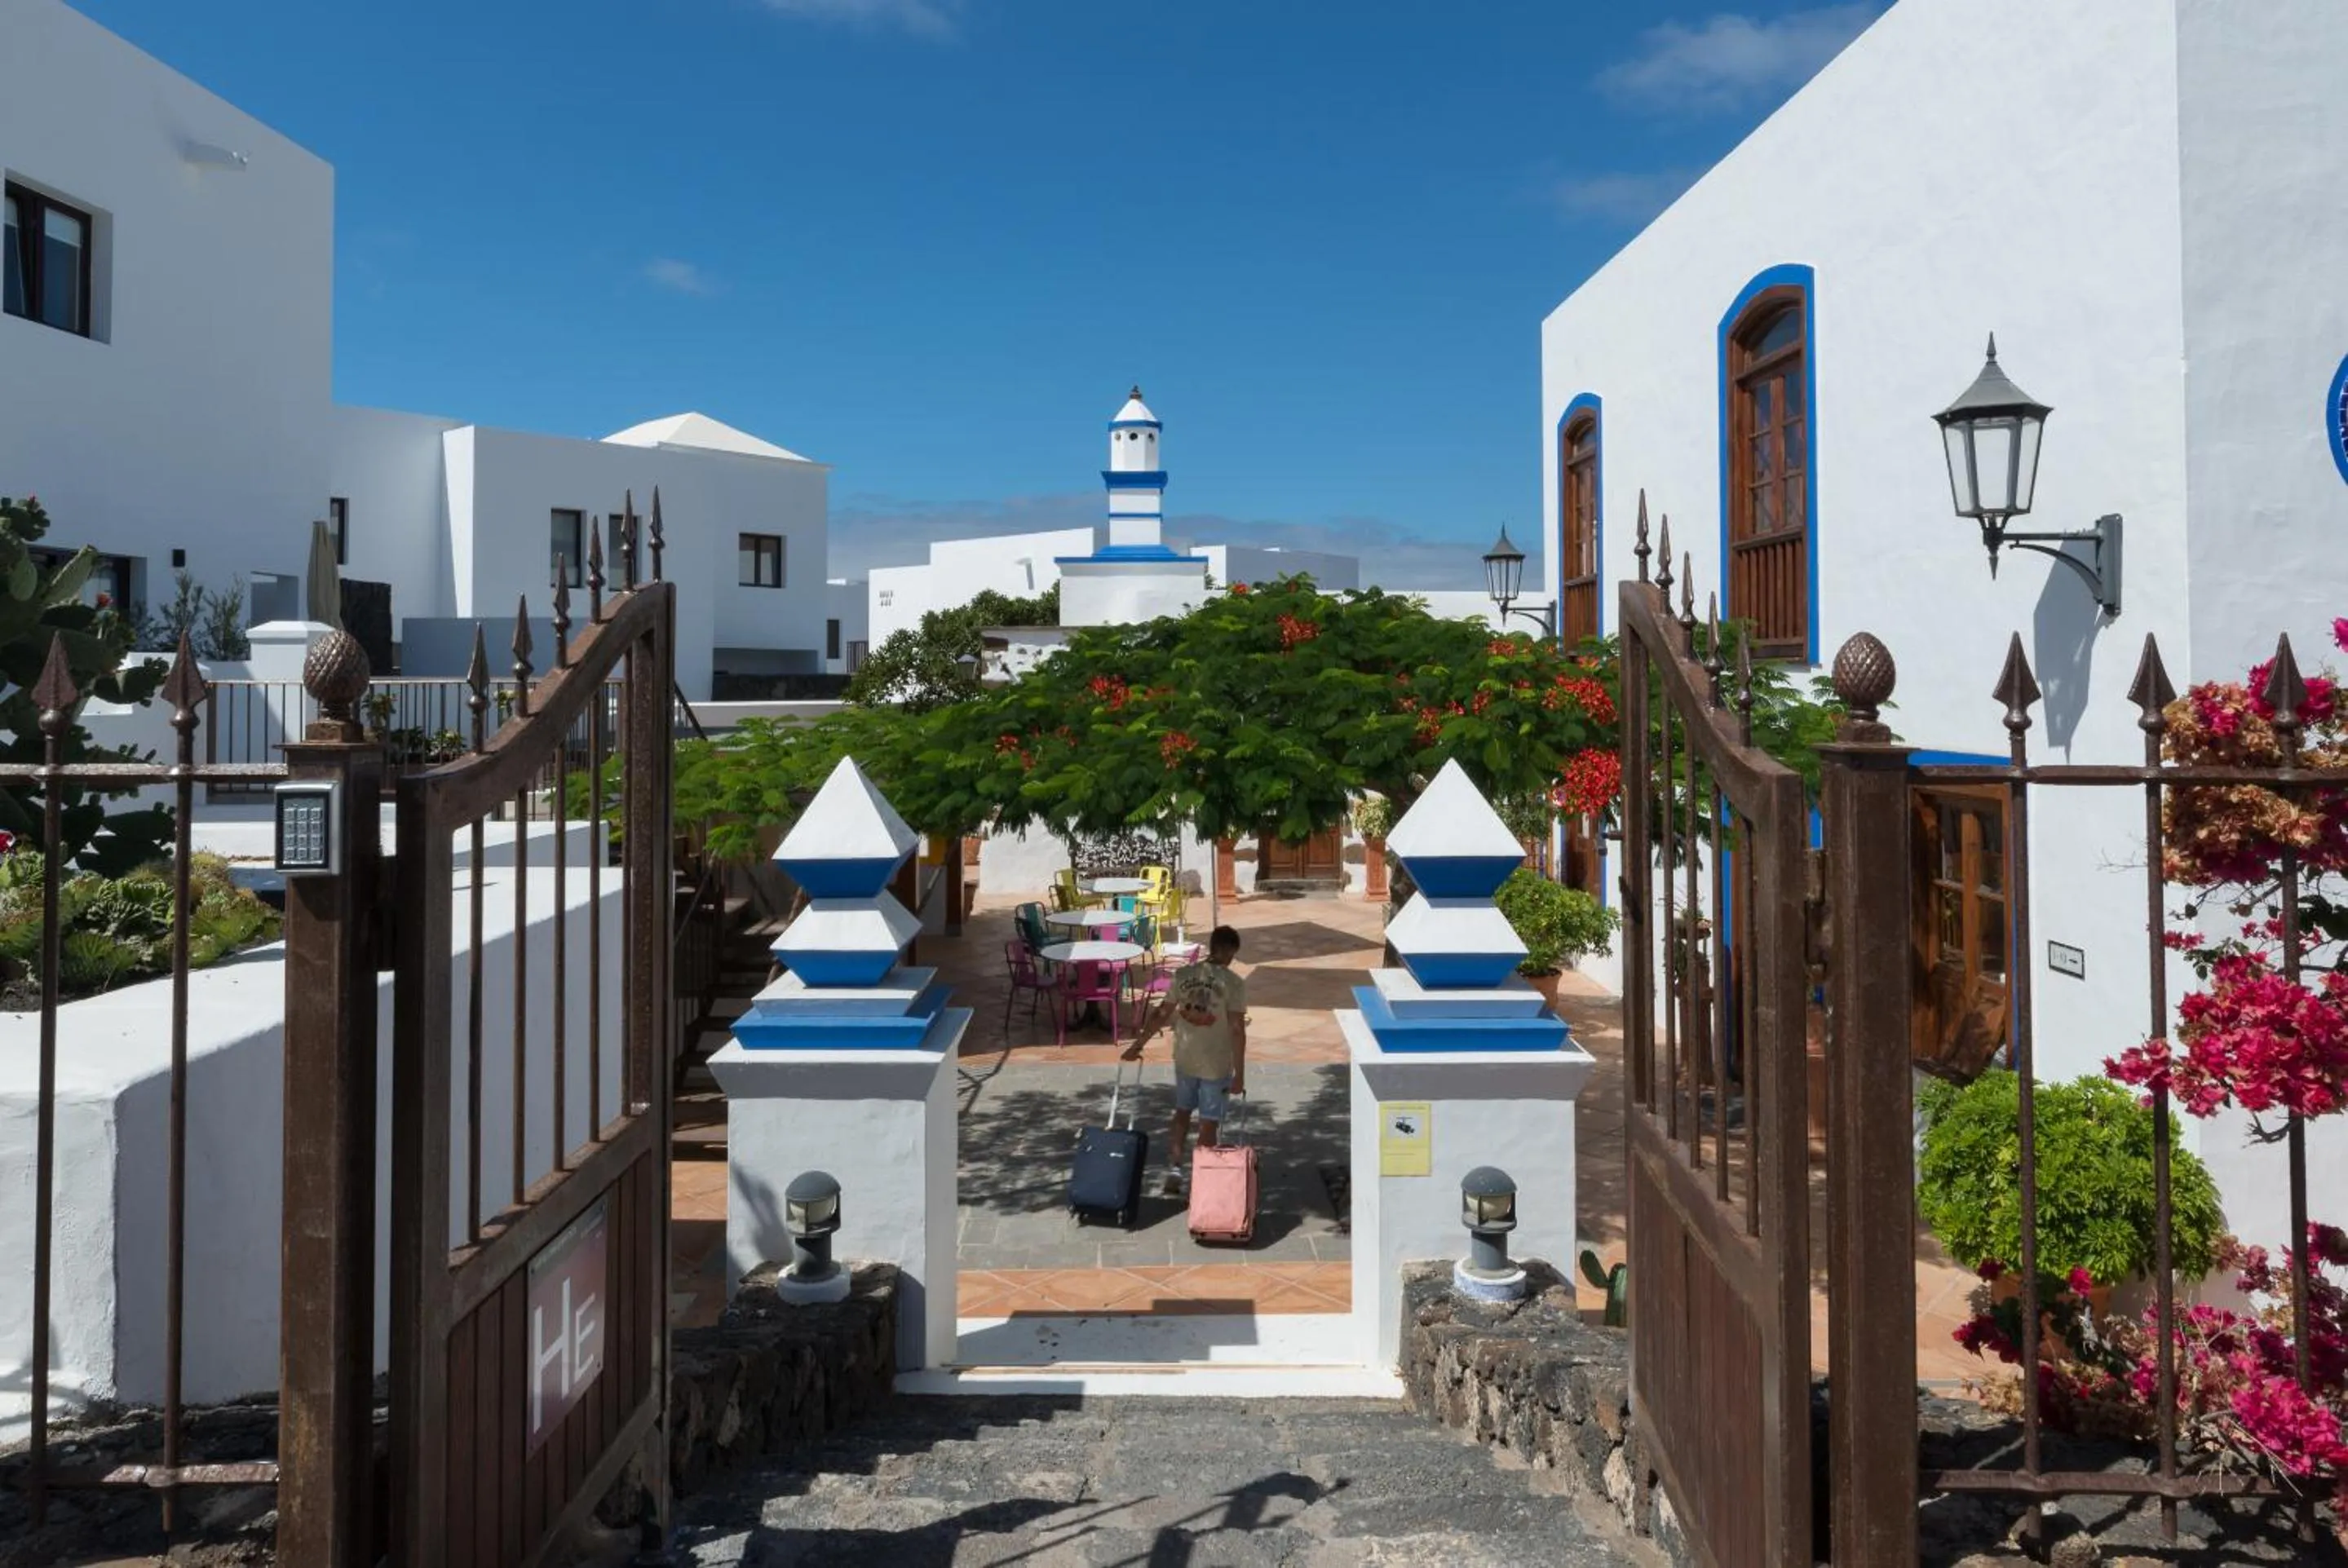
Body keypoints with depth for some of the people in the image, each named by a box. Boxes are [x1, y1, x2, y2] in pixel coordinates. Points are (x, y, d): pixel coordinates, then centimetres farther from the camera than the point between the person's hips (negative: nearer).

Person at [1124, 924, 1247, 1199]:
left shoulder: (1183, 974, -4)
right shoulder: (1234, 983, -15)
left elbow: (1161, 1014, 1)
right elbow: (1237, 1031, -17)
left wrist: (1138, 1044, 12)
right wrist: (1239, 1074, -11)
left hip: (1185, 1059, 4)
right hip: (1216, 1065, -4)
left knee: (1182, 1113, 22)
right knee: (1208, 1124, 8)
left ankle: (1174, 1173, 17)